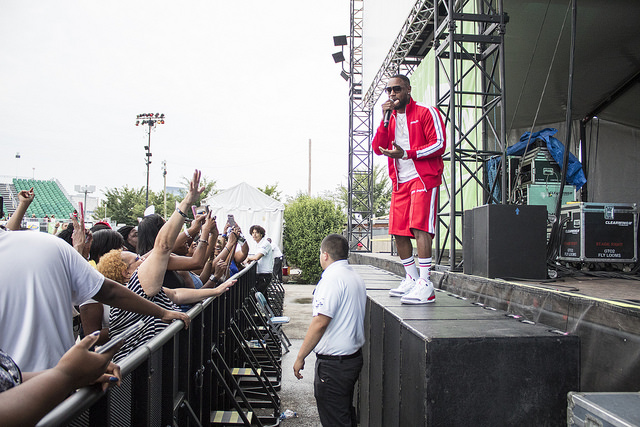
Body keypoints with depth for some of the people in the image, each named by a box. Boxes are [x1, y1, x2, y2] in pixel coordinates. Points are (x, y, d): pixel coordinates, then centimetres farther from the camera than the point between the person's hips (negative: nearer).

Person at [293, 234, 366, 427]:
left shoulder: (332, 278, -18)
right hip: (354, 357, 9)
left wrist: (300, 357, -15)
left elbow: (320, 322, -23)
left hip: (334, 363, -9)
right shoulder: (356, 278, 11)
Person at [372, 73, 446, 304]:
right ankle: (412, 279, 16)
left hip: (423, 177, -7)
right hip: (400, 181, 7)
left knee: (419, 226, -17)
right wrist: (385, 118, -4)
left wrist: (406, 153, -17)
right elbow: (377, 148, 6)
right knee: (398, 231, 4)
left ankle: (425, 285, -17)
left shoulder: (426, 113, 1)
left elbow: (439, 144, -8)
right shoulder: (390, 118, 19)